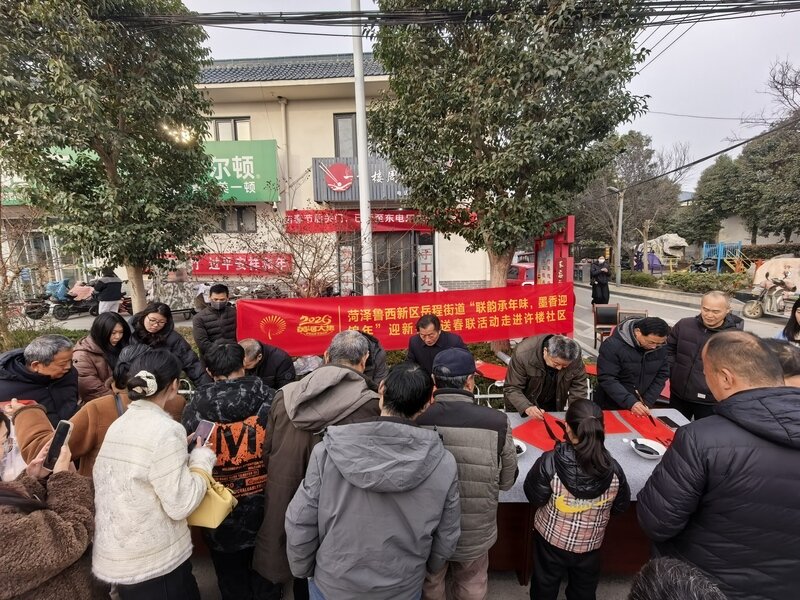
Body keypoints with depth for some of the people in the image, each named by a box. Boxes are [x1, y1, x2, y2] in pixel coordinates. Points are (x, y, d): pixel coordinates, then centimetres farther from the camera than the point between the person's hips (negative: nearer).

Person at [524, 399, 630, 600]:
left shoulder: (549, 462, -32)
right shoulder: (613, 469, -23)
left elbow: (535, 498, -16)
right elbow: (621, 507, -4)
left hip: (551, 539, -2)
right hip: (590, 545, 2)